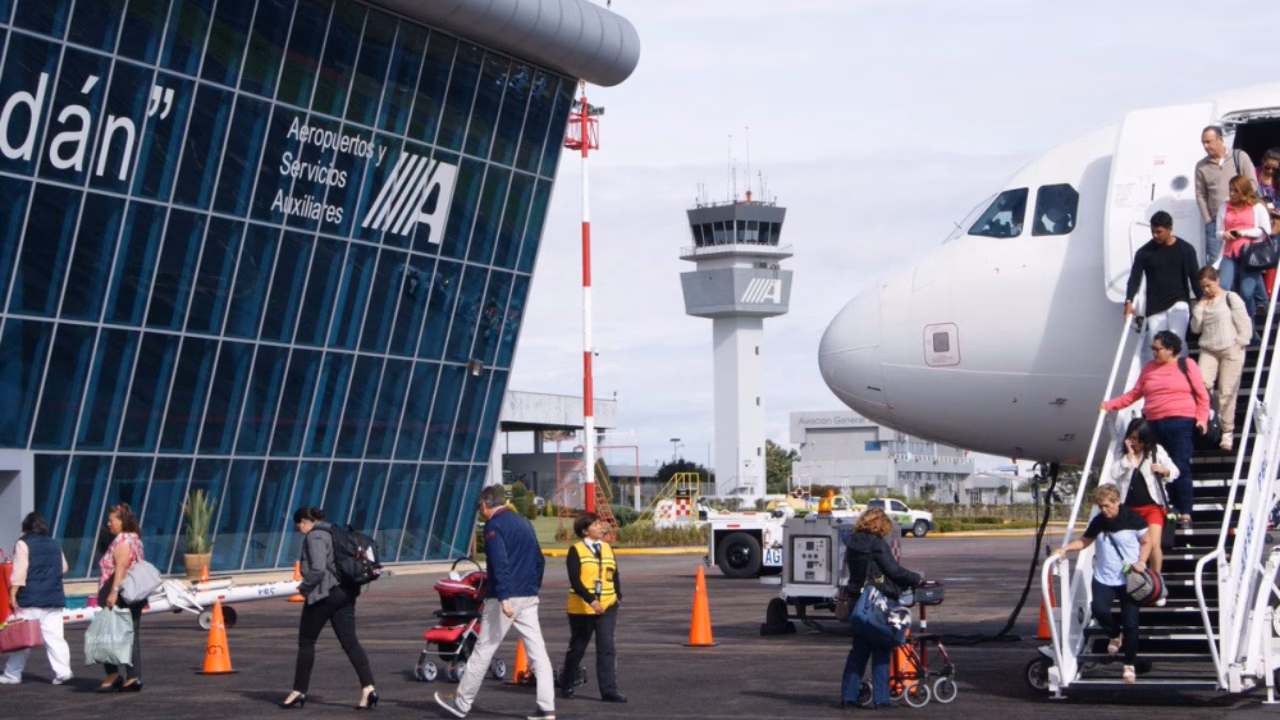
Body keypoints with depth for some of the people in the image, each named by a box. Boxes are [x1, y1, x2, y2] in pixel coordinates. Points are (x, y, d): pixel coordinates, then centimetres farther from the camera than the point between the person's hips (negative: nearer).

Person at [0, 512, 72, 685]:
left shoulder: (23, 544, -7)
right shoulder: (54, 544, 12)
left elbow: (19, 572, -13)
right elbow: (63, 568, 19)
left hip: (30, 599, -5)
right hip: (54, 598, 5)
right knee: (54, 636, 3)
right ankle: (62, 670, -7)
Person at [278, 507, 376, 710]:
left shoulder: (314, 537, -12)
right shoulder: (333, 533, 16)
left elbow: (317, 569, -23)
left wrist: (304, 586, -7)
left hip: (324, 594, -8)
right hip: (345, 592, 8)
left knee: (306, 642, 6)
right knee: (350, 641, 2)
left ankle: (299, 692, 13)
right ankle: (368, 688, -12)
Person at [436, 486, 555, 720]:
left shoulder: (494, 526, -8)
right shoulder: (524, 523, 15)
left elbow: (500, 564, -19)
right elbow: (539, 560, 18)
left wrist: (503, 598, -24)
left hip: (505, 598, -7)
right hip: (529, 599, 7)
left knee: (483, 651, 3)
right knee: (538, 652, 2)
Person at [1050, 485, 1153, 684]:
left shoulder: (1133, 519, -9)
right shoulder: (1098, 522, -1)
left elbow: (1147, 542, 2)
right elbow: (1085, 540, 12)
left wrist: (1141, 563, -14)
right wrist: (1066, 548, -4)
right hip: (1104, 578, 2)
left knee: (1130, 622, -5)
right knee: (1099, 608, -23)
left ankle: (1130, 665, 12)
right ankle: (1115, 635, 11)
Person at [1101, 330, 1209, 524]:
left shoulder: (1187, 365, 5)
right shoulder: (1149, 368, 16)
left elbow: (1202, 396, 3)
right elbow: (1133, 394, 17)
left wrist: (1202, 419, -8)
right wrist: (1110, 405, 9)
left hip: (1181, 423, -4)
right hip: (1155, 425, 5)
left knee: (1181, 467, -10)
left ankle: (1185, 513, -7)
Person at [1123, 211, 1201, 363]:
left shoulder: (1185, 249, 2)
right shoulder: (1144, 252, 2)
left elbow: (1195, 278, 5)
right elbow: (1135, 278, -1)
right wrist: (1129, 301, -17)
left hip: (1178, 304, -1)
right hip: (1155, 307, 1)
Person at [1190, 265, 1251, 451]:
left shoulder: (1231, 298, -2)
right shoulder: (1203, 302, 14)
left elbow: (1245, 325, -3)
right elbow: (1196, 328, 8)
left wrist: (1238, 345, -9)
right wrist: (1200, 307, 1)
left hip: (1231, 351, -4)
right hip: (1208, 350, 4)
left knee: (1227, 392, -4)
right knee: (1201, 384, -19)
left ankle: (1227, 432, 3)